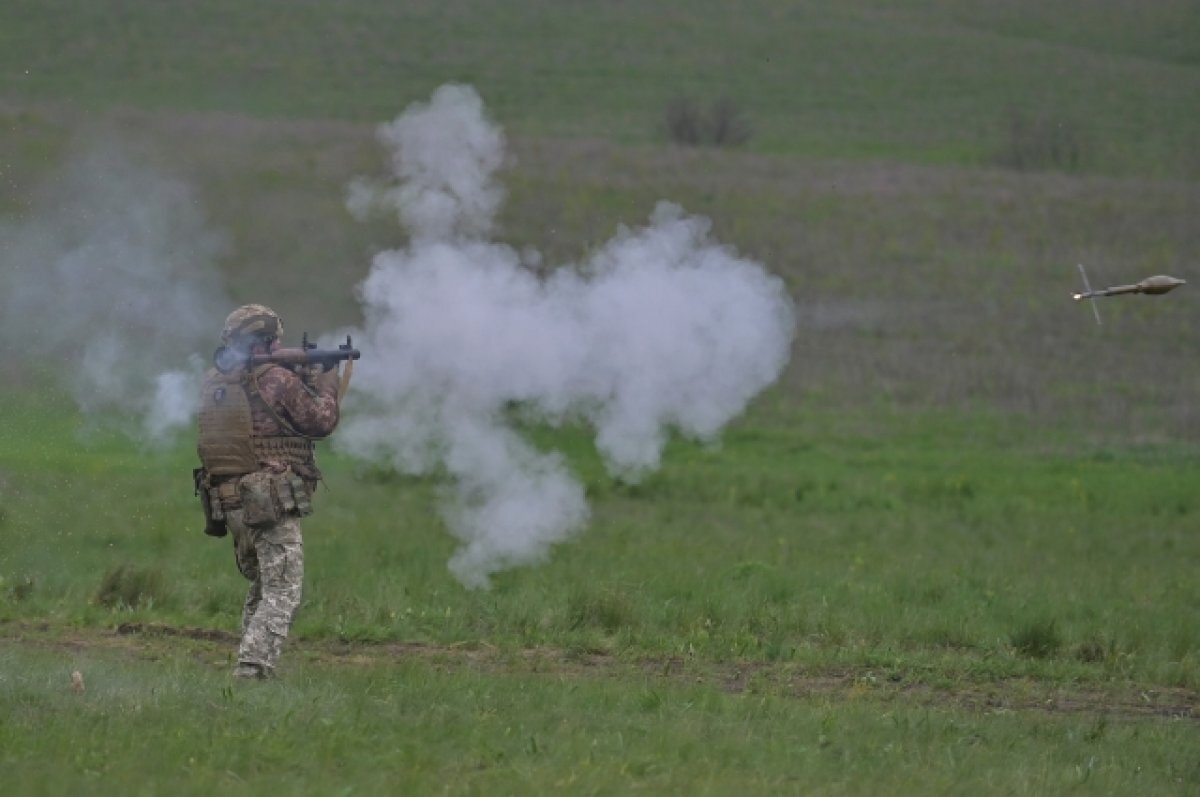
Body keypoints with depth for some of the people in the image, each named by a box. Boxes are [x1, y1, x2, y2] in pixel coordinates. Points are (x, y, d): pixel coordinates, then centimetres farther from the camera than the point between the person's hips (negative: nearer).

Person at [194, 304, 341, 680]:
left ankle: (251, 663, 22)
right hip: (273, 505, -7)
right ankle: (252, 668, -20)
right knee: (281, 594, -6)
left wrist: (301, 381, 19)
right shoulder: (278, 380, -10)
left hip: (227, 504, 7)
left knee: (259, 588, 24)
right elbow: (321, 421, -1)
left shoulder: (212, 383, 9)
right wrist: (327, 383, 16)